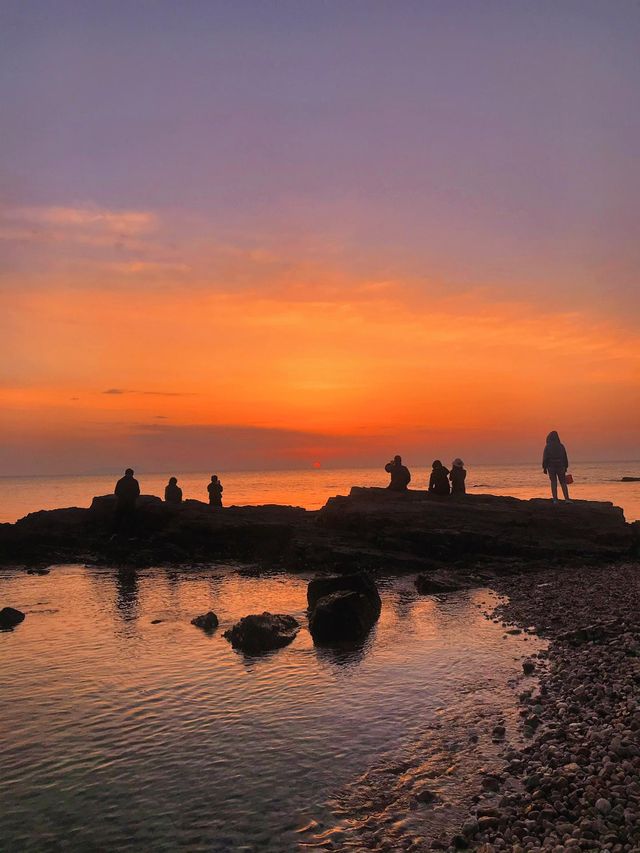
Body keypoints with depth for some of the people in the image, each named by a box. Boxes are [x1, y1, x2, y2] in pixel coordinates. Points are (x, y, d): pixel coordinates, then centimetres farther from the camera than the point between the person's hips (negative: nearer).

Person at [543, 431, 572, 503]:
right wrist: (565, 467, 13)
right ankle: (567, 499, -2)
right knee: (563, 483, 6)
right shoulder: (561, 446, 0)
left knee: (554, 483, 3)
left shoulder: (547, 447, -8)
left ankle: (555, 500, 0)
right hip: (560, 467, 2)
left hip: (551, 467, -1)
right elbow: (565, 458, 4)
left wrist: (544, 468, -3)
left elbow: (545, 458, -10)